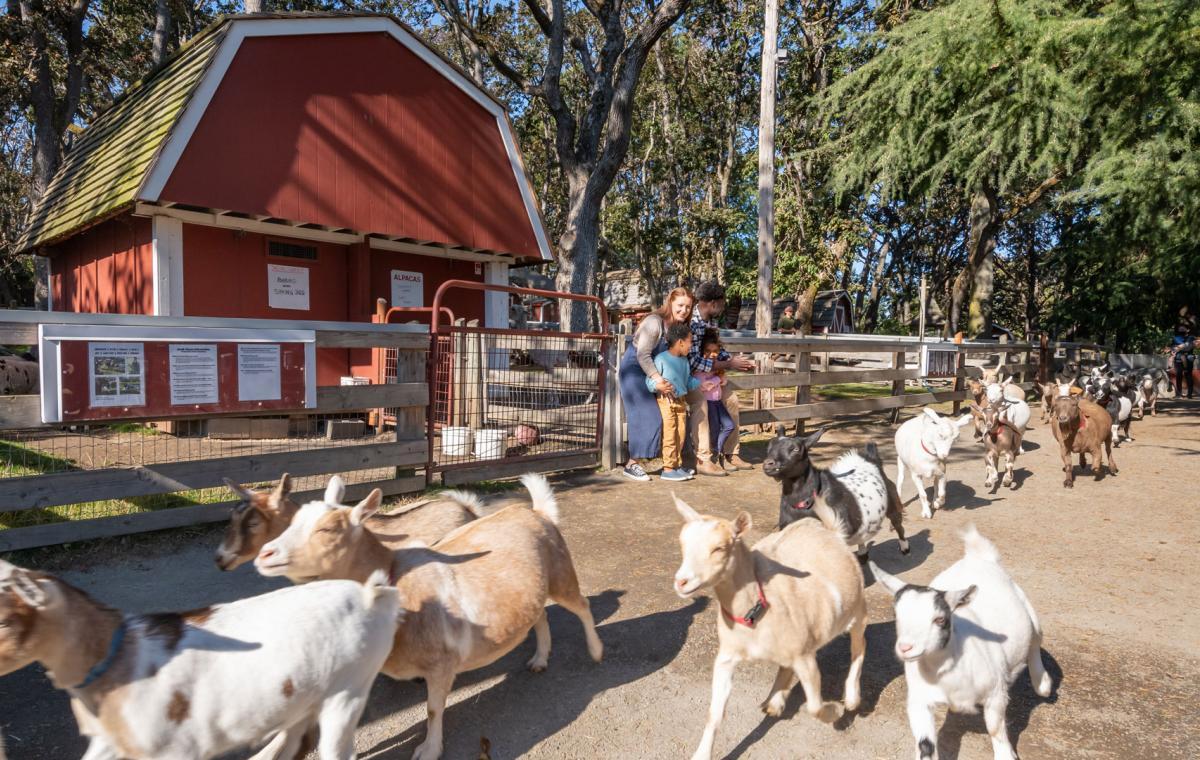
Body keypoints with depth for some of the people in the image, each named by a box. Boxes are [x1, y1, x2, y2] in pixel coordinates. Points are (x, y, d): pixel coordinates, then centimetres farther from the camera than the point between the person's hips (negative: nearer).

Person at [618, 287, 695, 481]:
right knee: (645, 416, -11)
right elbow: (643, 354, -27)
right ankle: (632, 464, -3)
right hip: (634, 369, -8)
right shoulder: (654, 322, -21)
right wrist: (657, 378, -36)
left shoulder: (679, 326, 3)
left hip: (652, 372, 8)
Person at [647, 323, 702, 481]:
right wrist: (659, 386, -31)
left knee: (681, 435, 13)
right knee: (669, 435, -5)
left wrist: (701, 384, 11)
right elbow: (650, 380, -14)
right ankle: (668, 469, 2)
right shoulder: (661, 359, -14)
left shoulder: (684, 360, 9)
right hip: (666, 402, -8)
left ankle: (678, 465, 25)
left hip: (681, 401, 8)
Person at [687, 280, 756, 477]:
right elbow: (693, 361, -30)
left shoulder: (712, 320, 2)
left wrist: (734, 359, -6)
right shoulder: (691, 323, -27)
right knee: (700, 402, -30)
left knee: (730, 398, 5)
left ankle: (731, 453, 14)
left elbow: (716, 350, 12)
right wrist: (729, 365, -25)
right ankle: (703, 460, -27)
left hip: (708, 371, 9)